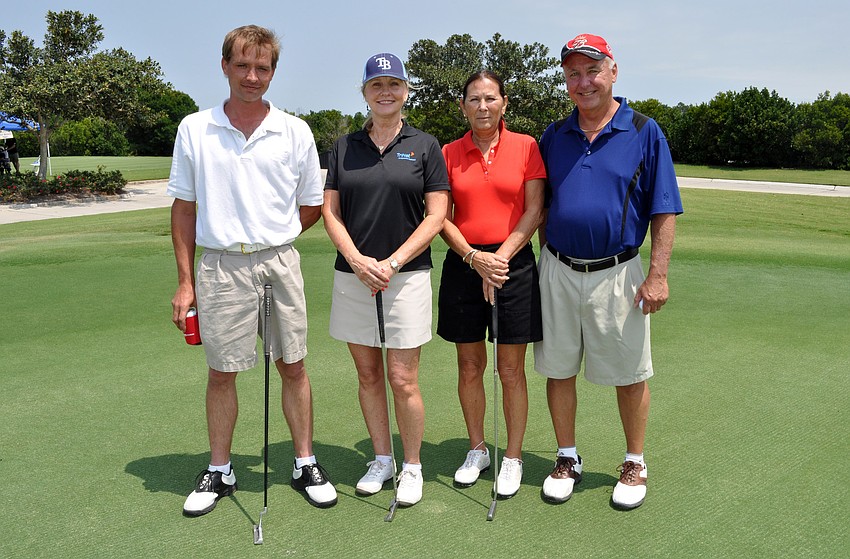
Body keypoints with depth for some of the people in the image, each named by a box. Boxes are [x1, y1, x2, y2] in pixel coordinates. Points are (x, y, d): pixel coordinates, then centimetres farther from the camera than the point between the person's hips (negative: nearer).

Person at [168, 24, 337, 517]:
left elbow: (312, 207, 11)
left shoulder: (295, 132, 3)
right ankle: (219, 472, 26)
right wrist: (185, 282, 3)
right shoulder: (194, 130, 4)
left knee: (293, 366, 7)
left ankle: (306, 464, 23)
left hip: (280, 263, 0)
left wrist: (272, 236, 4)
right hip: (219, 267, 0)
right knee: (221, 373, 8)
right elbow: (185, 208, 6)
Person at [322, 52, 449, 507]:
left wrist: (391, 263, -12)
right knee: (368, 376, 11)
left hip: (406, 276, -3)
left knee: (402, 380, -1)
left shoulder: (425, 146, 2)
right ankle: (381, 460, 28)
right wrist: (358, 260, -10)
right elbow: (330, 211, 5)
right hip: (352, 276, 3)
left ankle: (412, 466, 19)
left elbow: (436, 215, -3)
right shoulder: (344, 147, 9)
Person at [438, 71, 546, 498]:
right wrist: (474, 257, -12)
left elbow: (534, 211, -3)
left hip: (514, 263, -2)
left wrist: (501, 257, -12)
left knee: (511, 370, 5)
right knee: (469, 367, 10)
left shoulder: (526, 147, 1)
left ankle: (513, 458, 20)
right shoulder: (449, 154, 5)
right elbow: (443, 218, 3)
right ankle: (476, 450, 28)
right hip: (463, 265, 2)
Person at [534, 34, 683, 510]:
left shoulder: (644, 133, -2)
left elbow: (664, 211, -4)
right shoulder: (554, 136, 8)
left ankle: (635, 464, 28)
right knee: (558, 369, 11)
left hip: (616, 274, -3)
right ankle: (568, 459, 28)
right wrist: (546, 263, 8)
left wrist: (658, 275, -11)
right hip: (558, 271, 3)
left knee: (629, 374, 8)